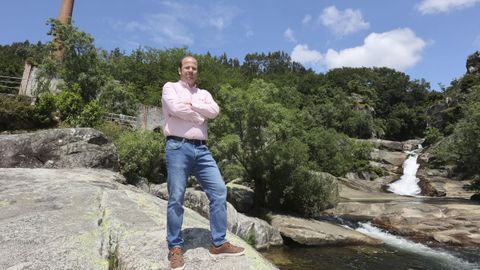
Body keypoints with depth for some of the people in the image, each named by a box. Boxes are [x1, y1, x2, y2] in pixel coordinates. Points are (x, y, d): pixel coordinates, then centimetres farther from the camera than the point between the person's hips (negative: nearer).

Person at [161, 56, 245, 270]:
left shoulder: (204, 94, 21)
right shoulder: (170, 87, 9)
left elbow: (214, 111, 0)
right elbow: (176, 108, -12)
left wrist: (190, 104, -4)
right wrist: (200, 115, 1)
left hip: (202, 150, 5)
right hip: (178, 148, -5)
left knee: (219, 191, -2)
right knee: (176, 198, -2)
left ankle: (219, 244, 9)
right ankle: (175, 248, 11)